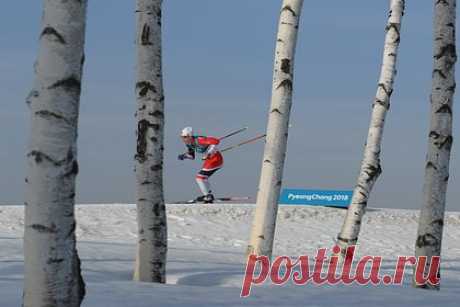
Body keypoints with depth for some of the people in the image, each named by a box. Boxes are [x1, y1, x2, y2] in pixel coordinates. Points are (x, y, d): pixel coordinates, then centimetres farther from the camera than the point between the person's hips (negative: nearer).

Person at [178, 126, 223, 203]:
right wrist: (184, 155, -4)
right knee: (203, 178, 22)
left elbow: (216, 141, -31)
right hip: (209, 160, 10)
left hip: (216, 159, -10)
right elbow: (192, 156, 16)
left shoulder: (199, 140, -26)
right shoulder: (189, 144, 2)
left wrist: (208, 153, -31)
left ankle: (207, 196, -1)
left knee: (200, 177, -10)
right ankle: (209, 196, 33)